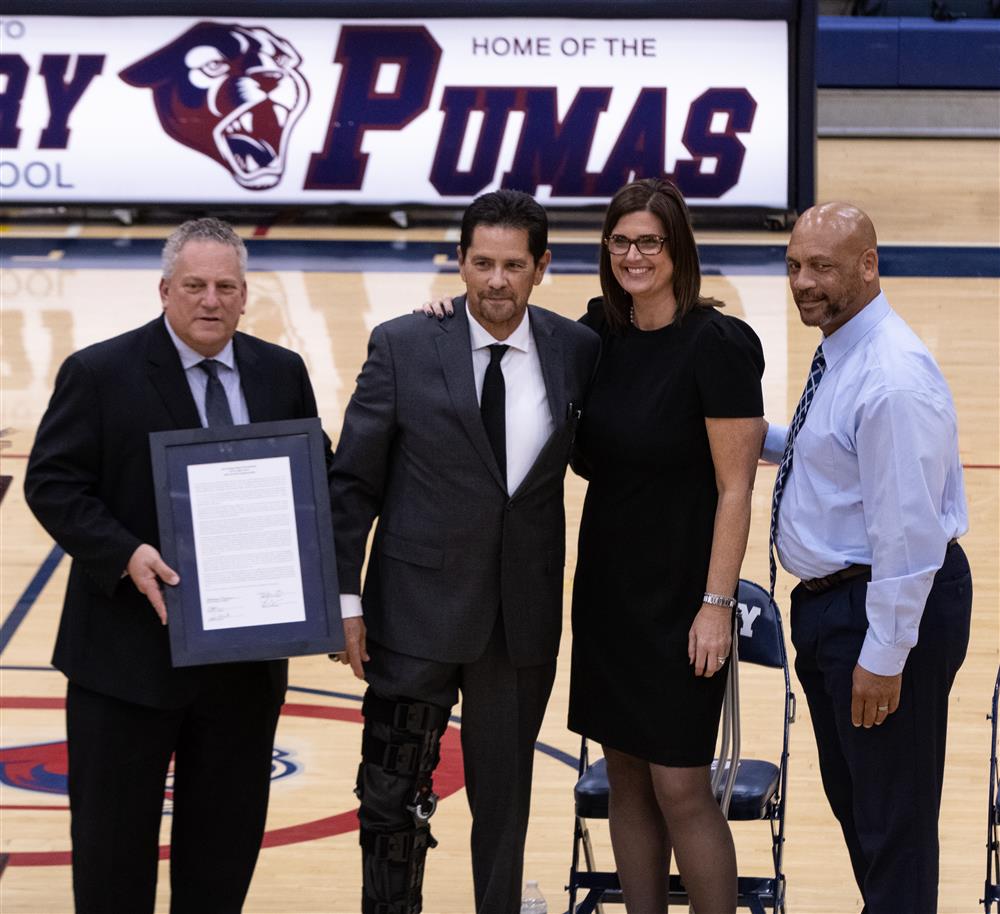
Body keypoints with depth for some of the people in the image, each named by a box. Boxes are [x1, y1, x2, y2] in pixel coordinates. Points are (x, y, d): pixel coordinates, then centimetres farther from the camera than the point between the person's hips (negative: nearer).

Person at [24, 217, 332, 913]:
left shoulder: (282, 374, 6)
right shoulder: (99, 373, -6)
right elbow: (51, 483, -8)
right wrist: (125, 555, -22)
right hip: (128, 651, -4)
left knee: (228, 831, 12)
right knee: (113, 831, 4)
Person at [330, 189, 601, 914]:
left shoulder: (578, 350, 0)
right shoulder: (404, 346, -6)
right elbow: (353, 481, -2)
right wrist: (346, 598, -6)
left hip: (523, 620, 2)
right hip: (418, 610, -2)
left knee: (505, 800, 13)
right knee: (394, 800, 2)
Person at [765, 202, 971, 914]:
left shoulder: (893, 379, -24)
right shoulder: (839, 354, 7)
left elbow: (908, 528, -26)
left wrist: (884, 654, -24)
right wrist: (765, 441, 7)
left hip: (892, 606, -11)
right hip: (829, 604, 11)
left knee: (892, 819, 0)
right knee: (850, 798, 22)